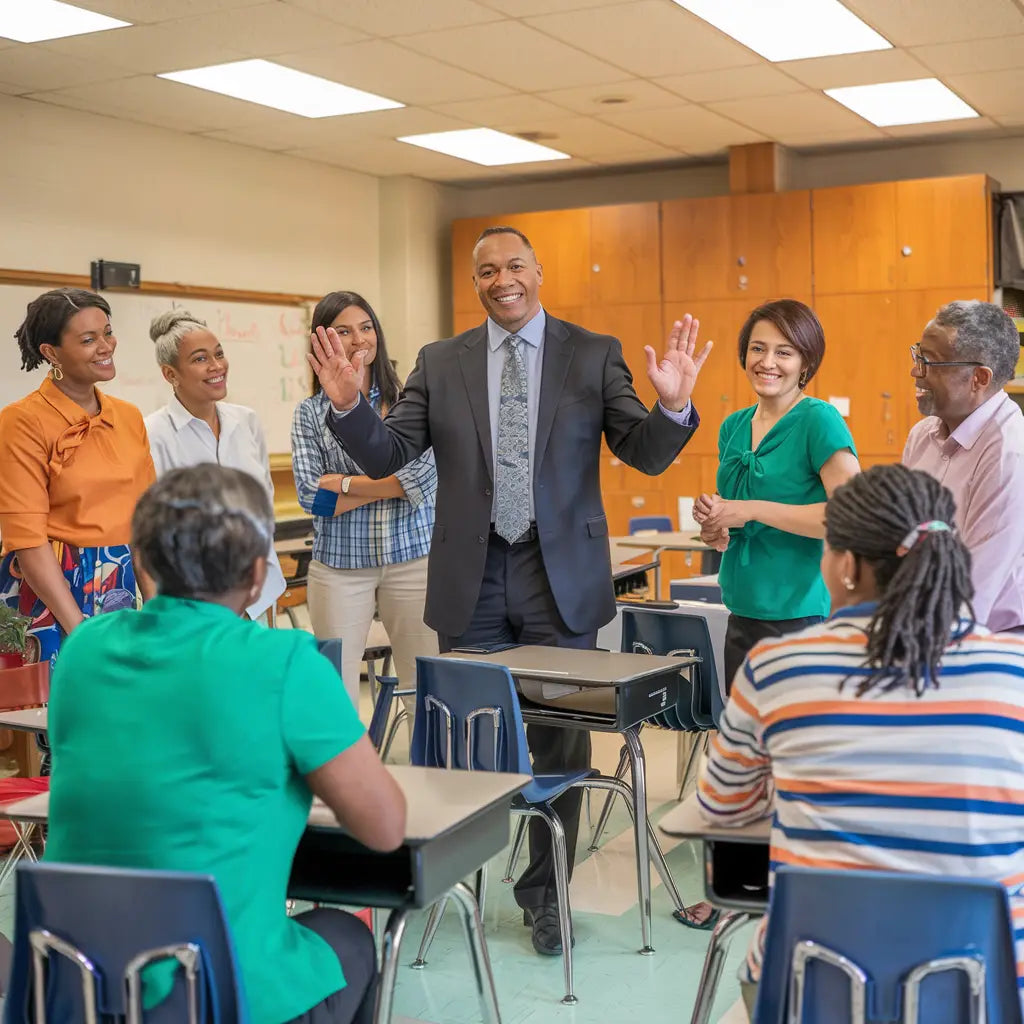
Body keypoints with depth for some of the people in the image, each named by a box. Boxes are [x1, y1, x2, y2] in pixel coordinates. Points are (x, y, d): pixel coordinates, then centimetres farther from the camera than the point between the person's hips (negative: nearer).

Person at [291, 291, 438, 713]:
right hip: (339, 564, 1)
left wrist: (346, 484, -6)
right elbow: (312, 496, -4)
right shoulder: (311, 412, 7)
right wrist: (388, 485, -8)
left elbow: (426, 476, -9)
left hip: (412, 556, 0)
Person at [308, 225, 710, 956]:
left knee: (559, 740, 8)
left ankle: (545, 891, 25)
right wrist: (348, 405, -19)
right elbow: (386, 456, 0)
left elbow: (647, 455, -5)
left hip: (561, 575, -1)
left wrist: (674, 406, -25)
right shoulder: (441, 363, 4)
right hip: (471, 576, 1)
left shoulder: (594, 354, 0)